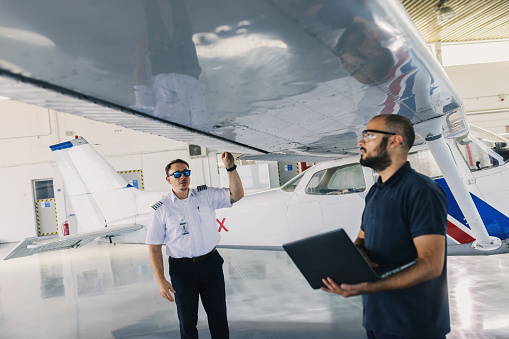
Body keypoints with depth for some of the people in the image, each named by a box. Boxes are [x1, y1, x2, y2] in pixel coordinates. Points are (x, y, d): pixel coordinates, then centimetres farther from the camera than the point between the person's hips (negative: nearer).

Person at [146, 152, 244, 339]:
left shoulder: (206, 195, 1)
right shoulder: (161, 209, -6)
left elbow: (237, 194, -3)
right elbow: (154, 247, -5)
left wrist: (230, 168, -17)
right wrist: (161, 280, -11)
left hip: (211, 263, 2)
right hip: (182, 269, -2)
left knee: (218, 316, 13)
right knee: (187, 319, 12)